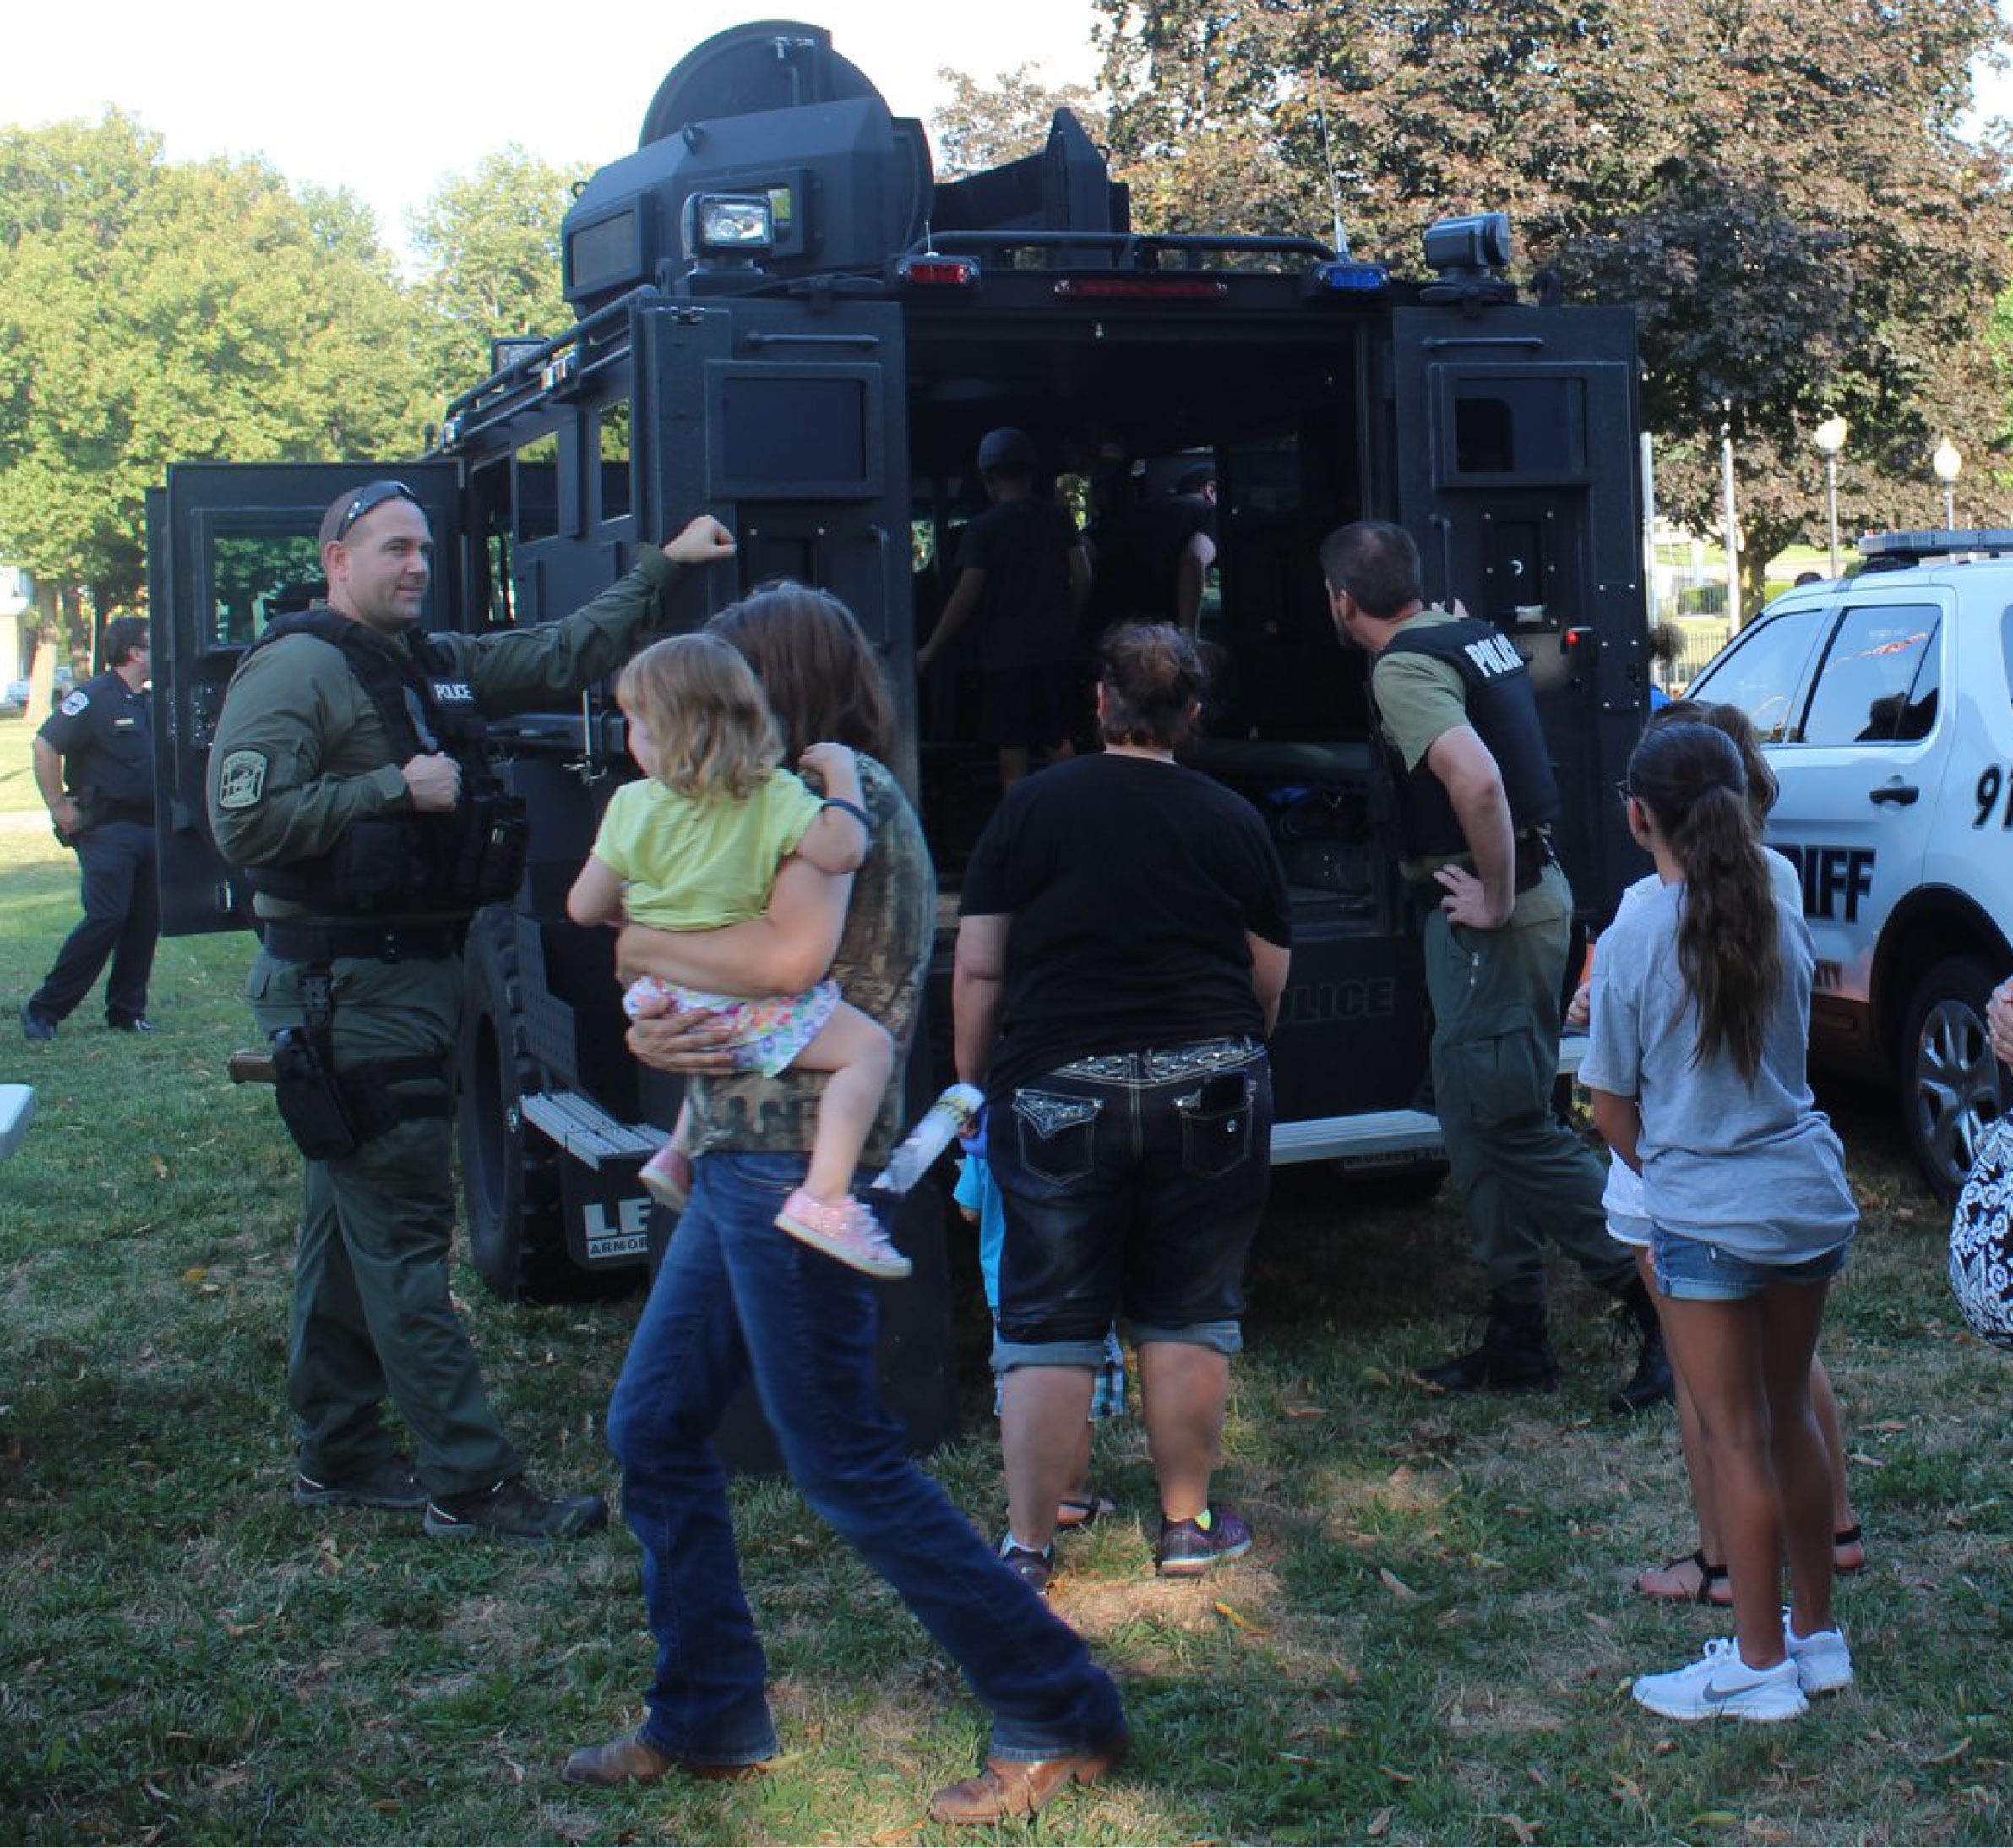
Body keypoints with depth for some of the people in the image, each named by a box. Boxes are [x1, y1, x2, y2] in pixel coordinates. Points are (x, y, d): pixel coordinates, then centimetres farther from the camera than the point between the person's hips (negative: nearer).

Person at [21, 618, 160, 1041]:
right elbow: (45, 747, -14)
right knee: (106, 919, -13)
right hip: (105, 828, -8)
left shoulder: (148, 703, 15)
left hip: (148, 828, 8)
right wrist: (60, 807, -15)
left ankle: (127, 1011, 15)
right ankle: (43, 1009, -4)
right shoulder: (94, 697, -10)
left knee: (145, 921, 6)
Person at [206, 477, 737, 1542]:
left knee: (351, 1227, 16)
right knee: (404, 1233, -8)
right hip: (345, 990, -9)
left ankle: (336, 1454, 26)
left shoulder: (439, 664, 15)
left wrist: (662, 569, 11)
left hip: (418, 971, 9)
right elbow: (244, 822, -20)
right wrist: (397, 787, -18)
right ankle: (470, 1481, -5)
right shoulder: (294, 671, -11)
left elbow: (566, 655, 18)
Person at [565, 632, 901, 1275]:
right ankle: (824, 1198, -19)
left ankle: (679, 1154, 35)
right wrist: (842, 775, -8)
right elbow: (840, 850, -24)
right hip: (735, 1005, -6)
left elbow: (584, 908, 5)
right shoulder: (772, 796, -12)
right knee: (868, 1047, -5)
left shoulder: (632, 805, 0)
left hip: (660, 998, 6)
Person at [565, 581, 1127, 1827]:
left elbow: (793, 954, -27)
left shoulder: (840, 784, -11)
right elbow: (704, 971, 16)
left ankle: (1061, 1719, 4)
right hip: (738, 1161, 10)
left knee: (844, 1463, -5)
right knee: (654, 1427, 13)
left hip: (796, 1170, -10)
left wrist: (650, 947, -10)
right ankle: (709, 1720, 24)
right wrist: (655, 1031, -7)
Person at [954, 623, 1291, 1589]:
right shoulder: (1233, 821, 6)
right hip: (1207, 1092, 1)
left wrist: (974, 1087, 10)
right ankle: (1188, 1525, 20)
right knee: (1187, 1317, 12)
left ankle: (1026, 1547, 7)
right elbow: (1268, 981, 10)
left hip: (1056, 1094, -1)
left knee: (1046, 1325, 5)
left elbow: (976, 973, 1)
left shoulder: (1030, 808, 3)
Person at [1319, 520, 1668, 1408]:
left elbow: (1477, 780, -31)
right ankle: (1517, 1339, 21)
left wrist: (1497, 898, -20)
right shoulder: (1475, 635, 14)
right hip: (1531, 883, 10)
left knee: (1512, 1126, -6)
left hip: (1490, 915, -10)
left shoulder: (1403, 668, -16)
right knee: (1477, 1124, 14)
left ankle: (1663, 1307, -2)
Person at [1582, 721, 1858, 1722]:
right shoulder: (1785, 923, 1)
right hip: (1811, 1196, 5)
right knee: (1791, 1420, 18)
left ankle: (1761, 1663, 14)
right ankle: (1818, 1636, 29)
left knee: (1735, 1438, 5)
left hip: (1705, 1217, -5)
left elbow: (1612, 1108, -6)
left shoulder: (1634, 938, -13)